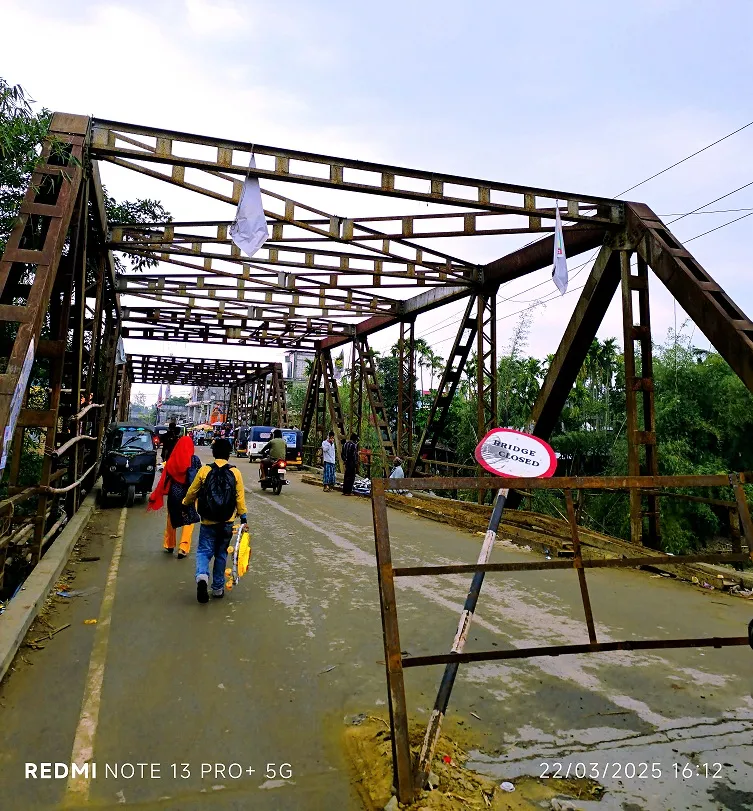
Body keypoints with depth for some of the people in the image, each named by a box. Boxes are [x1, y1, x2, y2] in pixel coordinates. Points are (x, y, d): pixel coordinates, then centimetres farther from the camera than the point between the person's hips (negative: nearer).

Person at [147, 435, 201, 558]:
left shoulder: (172, 460, -6)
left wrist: (155, 496, 4)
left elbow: (164, 479, -3)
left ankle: (169, 545, 31)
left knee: (171, 519, 19)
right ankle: (183, 547, 0)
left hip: (174, 493, 3)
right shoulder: (194, 459, -11)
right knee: (188, 520, 7)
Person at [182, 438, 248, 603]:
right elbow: (240, 497, -4)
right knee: (221, 554, 14)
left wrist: (185, 504, 24)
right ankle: (218, 588, 21)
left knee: (204, 551, 8)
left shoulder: (204, 470, -6)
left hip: (208, 521, -1)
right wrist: (243, 518, 4)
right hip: (227, 522, 1)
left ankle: (202, 576, -20)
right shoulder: (235, 472, -5)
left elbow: (192, 492, 4)